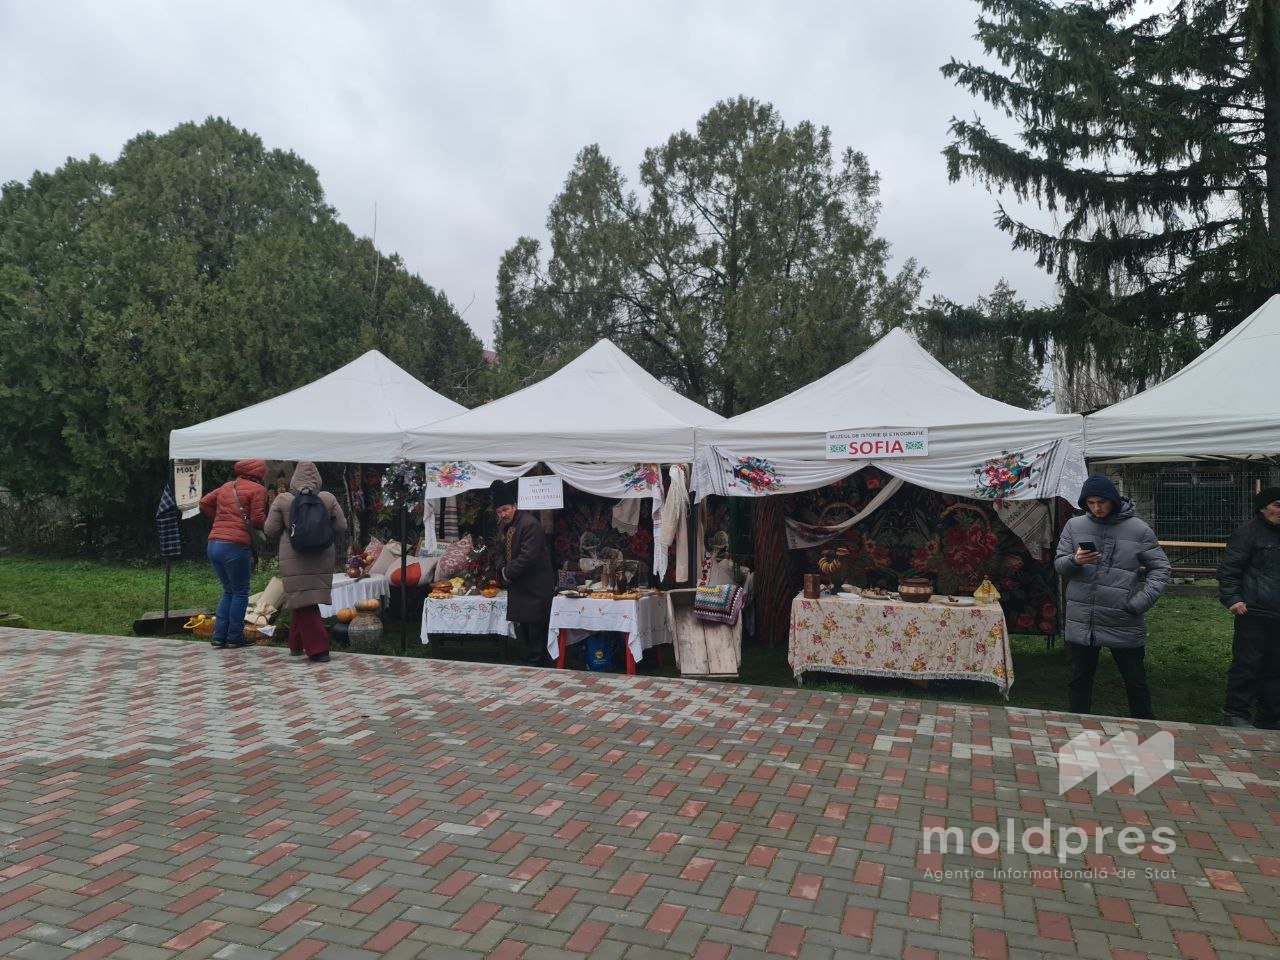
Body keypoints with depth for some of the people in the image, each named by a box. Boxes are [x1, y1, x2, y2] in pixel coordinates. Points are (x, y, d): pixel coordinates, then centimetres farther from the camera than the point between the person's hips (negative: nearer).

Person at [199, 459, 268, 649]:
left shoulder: (226, 487, 18)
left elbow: (204, 503, 19)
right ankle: (235, 637, 10)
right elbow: (258, 520, -12)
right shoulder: (257, 489, -5)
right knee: (240, 592, 6)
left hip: (214, 544, 7)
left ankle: (219, 636, 15)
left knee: (228, 591, 18)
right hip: (235, 546, -7)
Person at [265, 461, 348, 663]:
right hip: (322, 559, 3)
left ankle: (318, 649, -6)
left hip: (294, 560, -3)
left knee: (303, 603, 0)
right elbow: (341, 527, 2)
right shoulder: (328, 499, -1)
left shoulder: (282, 500, -4)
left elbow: (271, 531, -1)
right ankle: (297, 645, 25)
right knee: (303, 602, 17)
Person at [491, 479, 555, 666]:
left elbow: (528, 556, -24)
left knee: (535, 624, -4)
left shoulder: (530, 524, -19)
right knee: (522, 624, 12)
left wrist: (508, 573, -15)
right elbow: (502, 551, 19)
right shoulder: (503, 525, 10)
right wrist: (502, 569, -1)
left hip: (536, 586, -9)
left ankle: (534, 662, 5)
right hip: (518, 586, 9)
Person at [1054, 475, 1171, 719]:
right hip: (1081, 622, 2)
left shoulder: (1139, 530, -3)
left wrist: (1140, 602, -12)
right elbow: (1058, 563, 5)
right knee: (1079, 680, 12)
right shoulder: (1074, 526, 2)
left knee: (1136, 684, 10)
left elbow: (1161, 569, 1)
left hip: (1124, 624, -1)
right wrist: (1075, 561, -18)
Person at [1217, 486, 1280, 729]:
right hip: (1254, 612, -7)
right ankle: (1236, 715, 3)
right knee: (1247, 664, -5)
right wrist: (1232, 599, -18)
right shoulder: (1248, 534, -7)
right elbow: (1229, 569, -9)